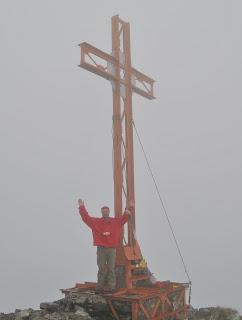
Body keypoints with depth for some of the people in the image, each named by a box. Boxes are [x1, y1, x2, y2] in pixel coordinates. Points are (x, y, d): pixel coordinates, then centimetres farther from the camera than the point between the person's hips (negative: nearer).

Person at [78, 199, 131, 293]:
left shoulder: (116, 221, 8)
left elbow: (124, 218, 3)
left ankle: (111, 287, 9)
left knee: (111, 269, 4)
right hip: (101, 249, -1)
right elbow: (86, 217, 1)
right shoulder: (96, 221, 5)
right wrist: (82, 207, -5)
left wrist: (127, 213, -19)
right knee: (102, 269, 5)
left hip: (112, 249, 1)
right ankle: (100, 287, 12)